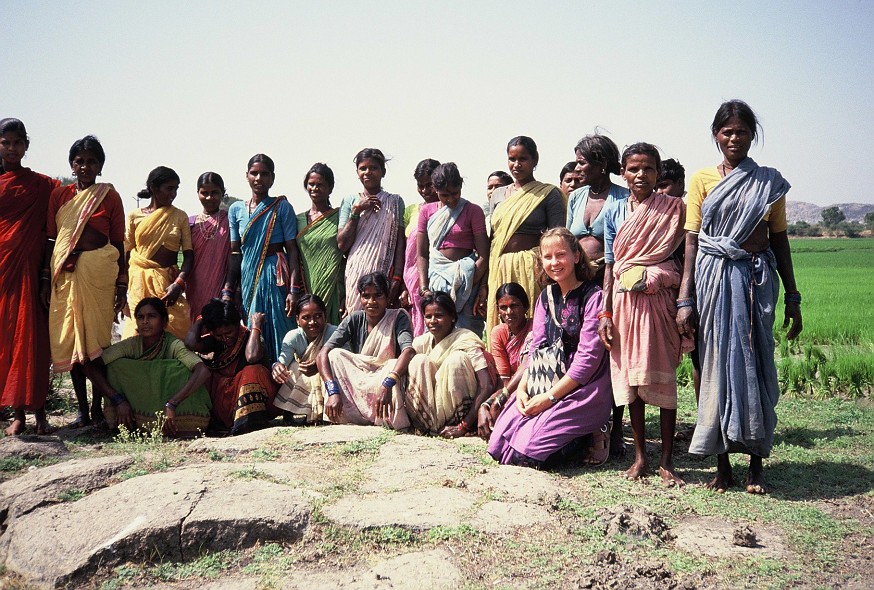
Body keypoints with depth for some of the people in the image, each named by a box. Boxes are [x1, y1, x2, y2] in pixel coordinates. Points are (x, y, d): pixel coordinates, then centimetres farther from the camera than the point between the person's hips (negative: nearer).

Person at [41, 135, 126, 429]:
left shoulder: (109, 196, 4)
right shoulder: (59, 195, 11)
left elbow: (119, 243, 4)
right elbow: (50, 239, 10)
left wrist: (122, 285, 0)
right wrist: (46, 278, 3)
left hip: (99, 270, -3)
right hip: (65, 272, 3)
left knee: (98, 338, -1)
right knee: (69, 340, 4)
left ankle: (98, 408, 10)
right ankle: (82, 410, 13)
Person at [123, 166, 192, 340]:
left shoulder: (180, 216, 6)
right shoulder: (134, 216, 6)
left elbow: (188, 254, -1)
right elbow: (125, 254, 8)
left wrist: (179, 283, -15)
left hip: (168, 281, 0)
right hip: (139, 281, 0)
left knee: (175, 329, -12)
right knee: (138, 330, -2)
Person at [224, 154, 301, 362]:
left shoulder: (282, 207, 0)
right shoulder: (236, 209, 11)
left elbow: (292, 250, -5)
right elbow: (235, 253, 11)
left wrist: (293, 289, -14)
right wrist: (227, 291, 5)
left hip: (275, 275, -4)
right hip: (247, 275, 4)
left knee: (277, 331, -4)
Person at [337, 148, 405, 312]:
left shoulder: (394, 201, 8)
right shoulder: (350, 201, 10)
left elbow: (400, 243, 2)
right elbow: (342, 244, 3)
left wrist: (397, 279, -9)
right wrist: (356, 211, -5)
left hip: (384, 273, -1)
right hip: (356, 274, 1)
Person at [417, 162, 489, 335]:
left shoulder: (473, 211, 2)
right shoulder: (427, 211, 11)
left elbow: (483, 256, -4)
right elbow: (422, 255, 9)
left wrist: (468, 286, -13)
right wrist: (424, 288, -3)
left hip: (465, 275, -2)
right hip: (436, 276, 3)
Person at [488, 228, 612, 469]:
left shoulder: (593, 296, -11)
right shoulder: (546, 296, 11)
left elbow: (588, 357, -16)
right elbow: (536, 349, 8)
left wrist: (550, 396, -18)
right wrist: (522, 388, -8)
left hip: (583, 390, -7)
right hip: (543, 386, 7)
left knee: (528, 451, -19)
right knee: (498, 446, -6)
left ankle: (590, 437, 5)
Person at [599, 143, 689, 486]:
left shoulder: (674, 210, 2)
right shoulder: (614, 212, 9)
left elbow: (684, 260, 1)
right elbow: (610, 265, 9)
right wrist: (605, 313, 3)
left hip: (661, 301, -2)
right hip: (624, 301, 2)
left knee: (663, 378, 1)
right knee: (630, 377, 6)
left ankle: (666, 460, 12)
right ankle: (640, 456, 19)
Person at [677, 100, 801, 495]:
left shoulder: (769, 183, 10)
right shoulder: (702, 180, 6)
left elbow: (780, 241, 11)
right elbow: (692, 242, 1)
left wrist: (792, 297, 6)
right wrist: (685, 301, -5)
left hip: (758, 280, 1)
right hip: (715, 280, 0)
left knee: (756, 365, 1)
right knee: (717, 363, 1)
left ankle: (756, 464, 12)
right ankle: (722, 464, 11)